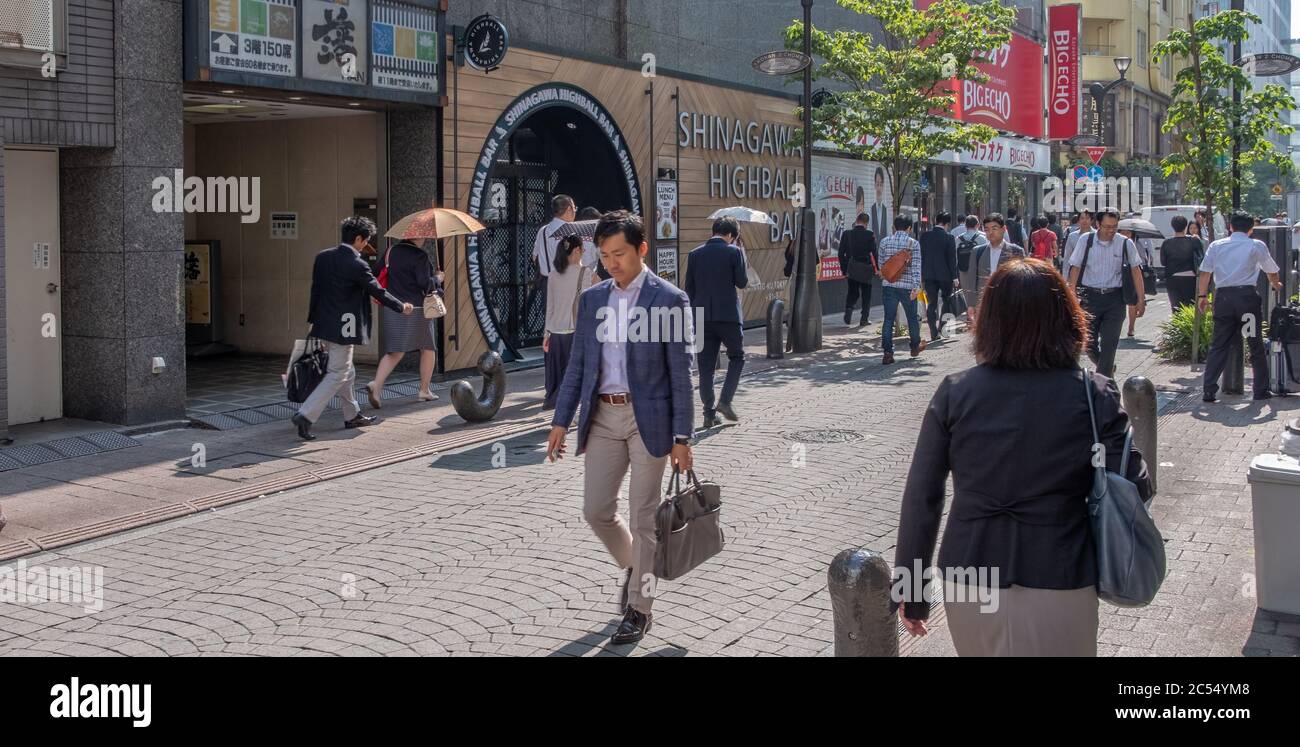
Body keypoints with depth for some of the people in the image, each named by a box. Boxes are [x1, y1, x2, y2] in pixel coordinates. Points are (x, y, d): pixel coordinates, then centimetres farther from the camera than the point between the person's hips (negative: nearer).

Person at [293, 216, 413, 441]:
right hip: (342, 328, -8)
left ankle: (352, 416, 30)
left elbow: (315, 289, 9)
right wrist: (402, 307, 7)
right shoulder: (357, 265, -17)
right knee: (337, 375, -2)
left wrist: (313, 319, 17)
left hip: (323, 324, 8)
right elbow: (378, 291, -8)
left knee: (346, 372, 20)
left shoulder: (323, 257, 4)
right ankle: (305, 415, -11)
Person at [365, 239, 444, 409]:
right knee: (428, 348, 14)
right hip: (416, 309, -5)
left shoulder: (391, 251, 6)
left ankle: (376, 385, -17)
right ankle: (424, 391, 19)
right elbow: (425, 283, -17)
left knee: (395, 352, 6)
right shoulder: (420, 255, -13)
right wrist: (437, 279, 1)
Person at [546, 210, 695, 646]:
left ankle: (639, 609, 16)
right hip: (602, 417, 5)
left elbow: (680, 373, -8)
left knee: (643, 517, 2)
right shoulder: (592, 299, 8)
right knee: (596, 511, 6)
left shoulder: (669, 300, -7)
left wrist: (681, 437, -10)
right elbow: (578, 364, 11)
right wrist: (561, 420, 6)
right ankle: (634, 566, 36)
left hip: (647, 417, -5)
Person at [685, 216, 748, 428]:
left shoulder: (694, 254, 7)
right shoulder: (733, 252, -4)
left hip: (702, 316, 3)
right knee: (737, 357, 14)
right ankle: (725, 401, -1)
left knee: (706, 366, 6)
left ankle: (709, 414, 6)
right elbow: (742, 282, -4)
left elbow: (689, 289, 9)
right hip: (728, 314, -3)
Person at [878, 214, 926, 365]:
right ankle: (916, 346, 34)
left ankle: (888, 353, -6)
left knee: (889, 318, 2)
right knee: (912, 316, 17)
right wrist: (916, 286, -15)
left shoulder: (884, 241, 2)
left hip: (888, 285, 1)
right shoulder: (914, 243, -4)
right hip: (907, 285, -1)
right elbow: (916, 266, -12)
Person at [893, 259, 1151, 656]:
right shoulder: (1095, 396, -9)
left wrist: (910, 587, 4)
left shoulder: (955, 392, -6)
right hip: (1058, 583, -2)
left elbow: (921, 496, -5)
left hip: (967, 580, 2)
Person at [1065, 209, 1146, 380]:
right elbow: (1075, 268, 3)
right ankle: (1108, 368, 32)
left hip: (1114, 298, -1)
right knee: (1089, 341, 4)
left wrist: (1141, 298, 1)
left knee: (1109, 343, -5)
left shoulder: (1125, 244, -2)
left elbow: (1136, 270, 4)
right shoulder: (1086, 240, -2)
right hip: (1090, 296, 1)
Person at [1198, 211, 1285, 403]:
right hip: (1248, 295, -2)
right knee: (1256, 345, 9)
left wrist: (1202, 296, 12)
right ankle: (1261, 390, 13)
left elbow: (1205, 273, 4)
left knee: (1219, 345, 6)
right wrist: (1277, 285, 36)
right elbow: (1272, 272, 17)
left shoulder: (1216, 246, 10)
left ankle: (1208, 391, -2)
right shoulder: (1257, 246, 5)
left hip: (1223, 296, 2)